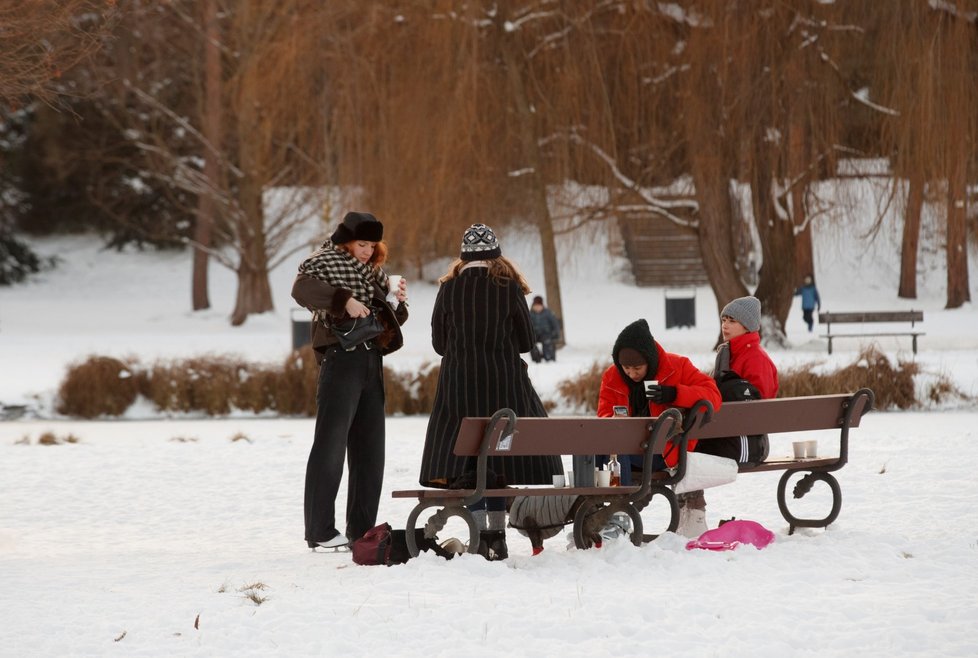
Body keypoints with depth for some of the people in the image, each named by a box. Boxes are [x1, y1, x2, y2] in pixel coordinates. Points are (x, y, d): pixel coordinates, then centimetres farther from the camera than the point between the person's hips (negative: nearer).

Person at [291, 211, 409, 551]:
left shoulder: (375, 271, 19)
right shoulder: (327, 260, -1)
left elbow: (390, 322, 23)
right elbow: (302, 288, -22)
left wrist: (399, 303, 3)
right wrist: (345, 300, -28)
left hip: (372, 362, 8)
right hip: (341, 358, -8)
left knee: (369, 447, 8)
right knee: (330, 444, -8)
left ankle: (362, 529, 13)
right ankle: (320, 530, -7)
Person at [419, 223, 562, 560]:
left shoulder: (449, 288, -2)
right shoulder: (509, 288, -3)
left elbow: (438, 342, 3)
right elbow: (526, 341, 2)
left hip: (459, 383, 0)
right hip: (505, 383, 0)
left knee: (464, 464, 4)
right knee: (500, 462, 8)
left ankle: (480, 536, -1)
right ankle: (498, 536, 8)